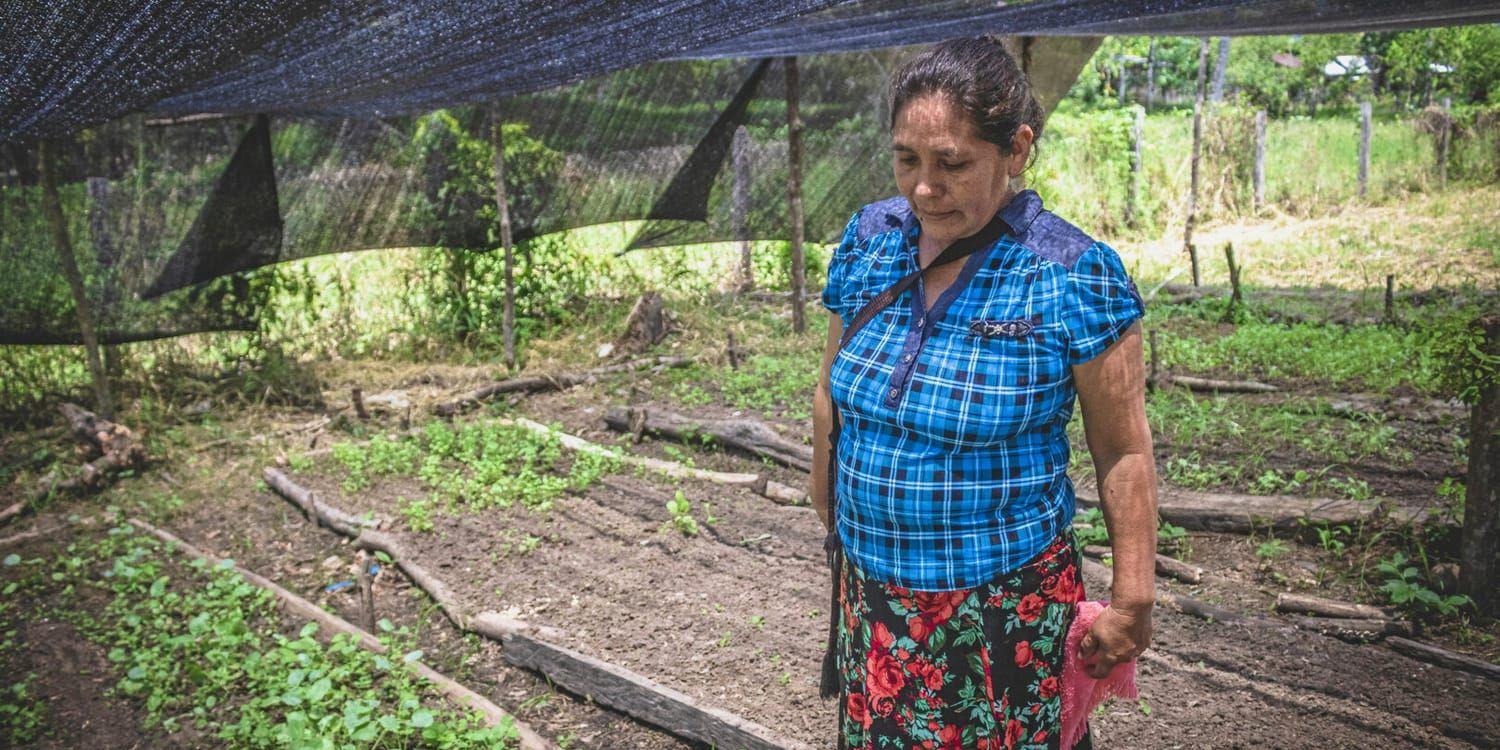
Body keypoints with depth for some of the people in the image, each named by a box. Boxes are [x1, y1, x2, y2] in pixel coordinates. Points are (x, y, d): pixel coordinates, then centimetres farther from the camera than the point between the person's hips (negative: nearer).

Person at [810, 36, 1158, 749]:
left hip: (1006, 616, -4)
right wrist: (831, 515, 16)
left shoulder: (1075, 277, -16)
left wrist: (1131, 602, -7)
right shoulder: (867, 240, -3)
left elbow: (1123, 451, -10)